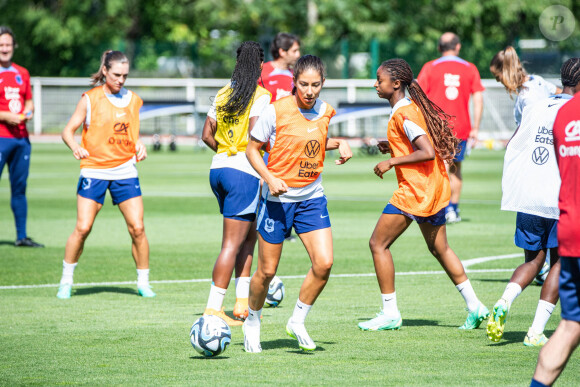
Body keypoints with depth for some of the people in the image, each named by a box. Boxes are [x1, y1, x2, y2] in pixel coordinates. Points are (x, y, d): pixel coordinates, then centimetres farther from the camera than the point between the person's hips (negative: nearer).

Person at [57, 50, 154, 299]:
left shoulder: (134, 100, 9)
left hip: (125, 171, 3)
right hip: (94, 169, -3)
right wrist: (75, 147, -23)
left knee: (137, 228, -5)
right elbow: (68, 130, -3)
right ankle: (66, 281, 8)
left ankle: (143, 283, 9)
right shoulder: (90, 99, -3)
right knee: (83, 228, -9)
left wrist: (139, 146, 2)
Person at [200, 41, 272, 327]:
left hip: (218, 167, 7)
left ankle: (242, 302, 18)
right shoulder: (260, 96, -8)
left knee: (250, 234, 19)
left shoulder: (223, 94, 11)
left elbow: (207, 135, 12)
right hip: (244, 171, -7)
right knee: (232, 243, -5)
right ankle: (213, 308, -8)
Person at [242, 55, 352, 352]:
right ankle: (252, 323, 28)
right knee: (267, 271, 3)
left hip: (312, 197, 4)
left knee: (324, 263, -11)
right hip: (277, 199, -4)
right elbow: (252, 149, -5)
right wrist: (269, 178, -19)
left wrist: (339, 143, 2)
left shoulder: (325, 111, 1)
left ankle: (297, 322, 7)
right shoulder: (276, 111, -13)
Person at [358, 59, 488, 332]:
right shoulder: (412, 107, 12)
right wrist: (393, 148, 11)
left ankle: (390, 313, -1)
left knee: (378, 244, -3)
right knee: (439, 248, 19)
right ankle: (474, 306, 20)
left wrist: (392, 161, -19)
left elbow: (428, 152, -25)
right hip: (435, 187, 10)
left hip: (416, 189, -10)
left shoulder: (403, 114, -18)